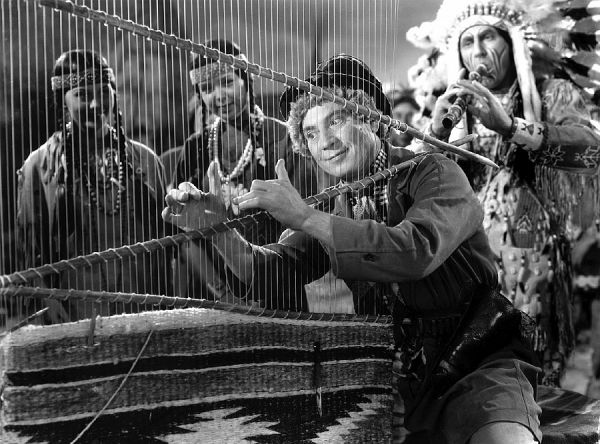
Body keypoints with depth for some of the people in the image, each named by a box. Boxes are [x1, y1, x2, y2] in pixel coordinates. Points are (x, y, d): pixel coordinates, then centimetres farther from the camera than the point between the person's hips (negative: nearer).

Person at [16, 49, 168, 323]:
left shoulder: (144, 160, 7)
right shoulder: (40, 165, 0)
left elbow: (165, 239, 9)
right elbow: (30, 251, 0)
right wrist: (52, 307, -10)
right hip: (76, 318, -2)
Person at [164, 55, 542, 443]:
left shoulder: (434, 174, -8)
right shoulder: (335, 205, 9)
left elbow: (418, 252, -28)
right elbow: (274, 278, -2)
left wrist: (305, 217, -28)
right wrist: (218, 228, -19)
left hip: (478, 363, -5)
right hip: (395, 375, 5)